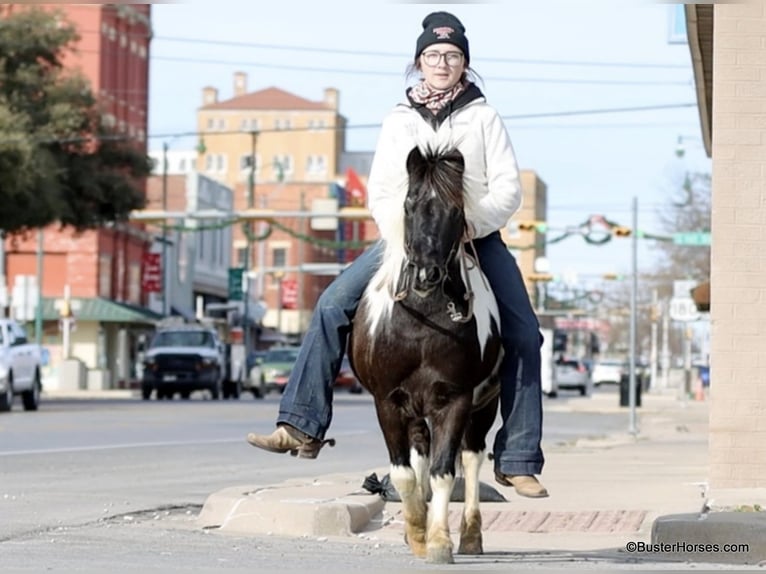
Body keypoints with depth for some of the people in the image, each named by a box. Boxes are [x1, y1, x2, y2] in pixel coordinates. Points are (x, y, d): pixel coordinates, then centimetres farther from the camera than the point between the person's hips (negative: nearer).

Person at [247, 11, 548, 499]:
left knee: (523, 337, -15)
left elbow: (509, 191, -3)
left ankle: (519, 461, -7)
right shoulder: (400, 121, 9)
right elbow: (381, 193, 5)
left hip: (475, 237, -1)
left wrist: (472, 223, -21)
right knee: (333, 304, -14)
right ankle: (302, 427, -13)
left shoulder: (484, 117, 3)